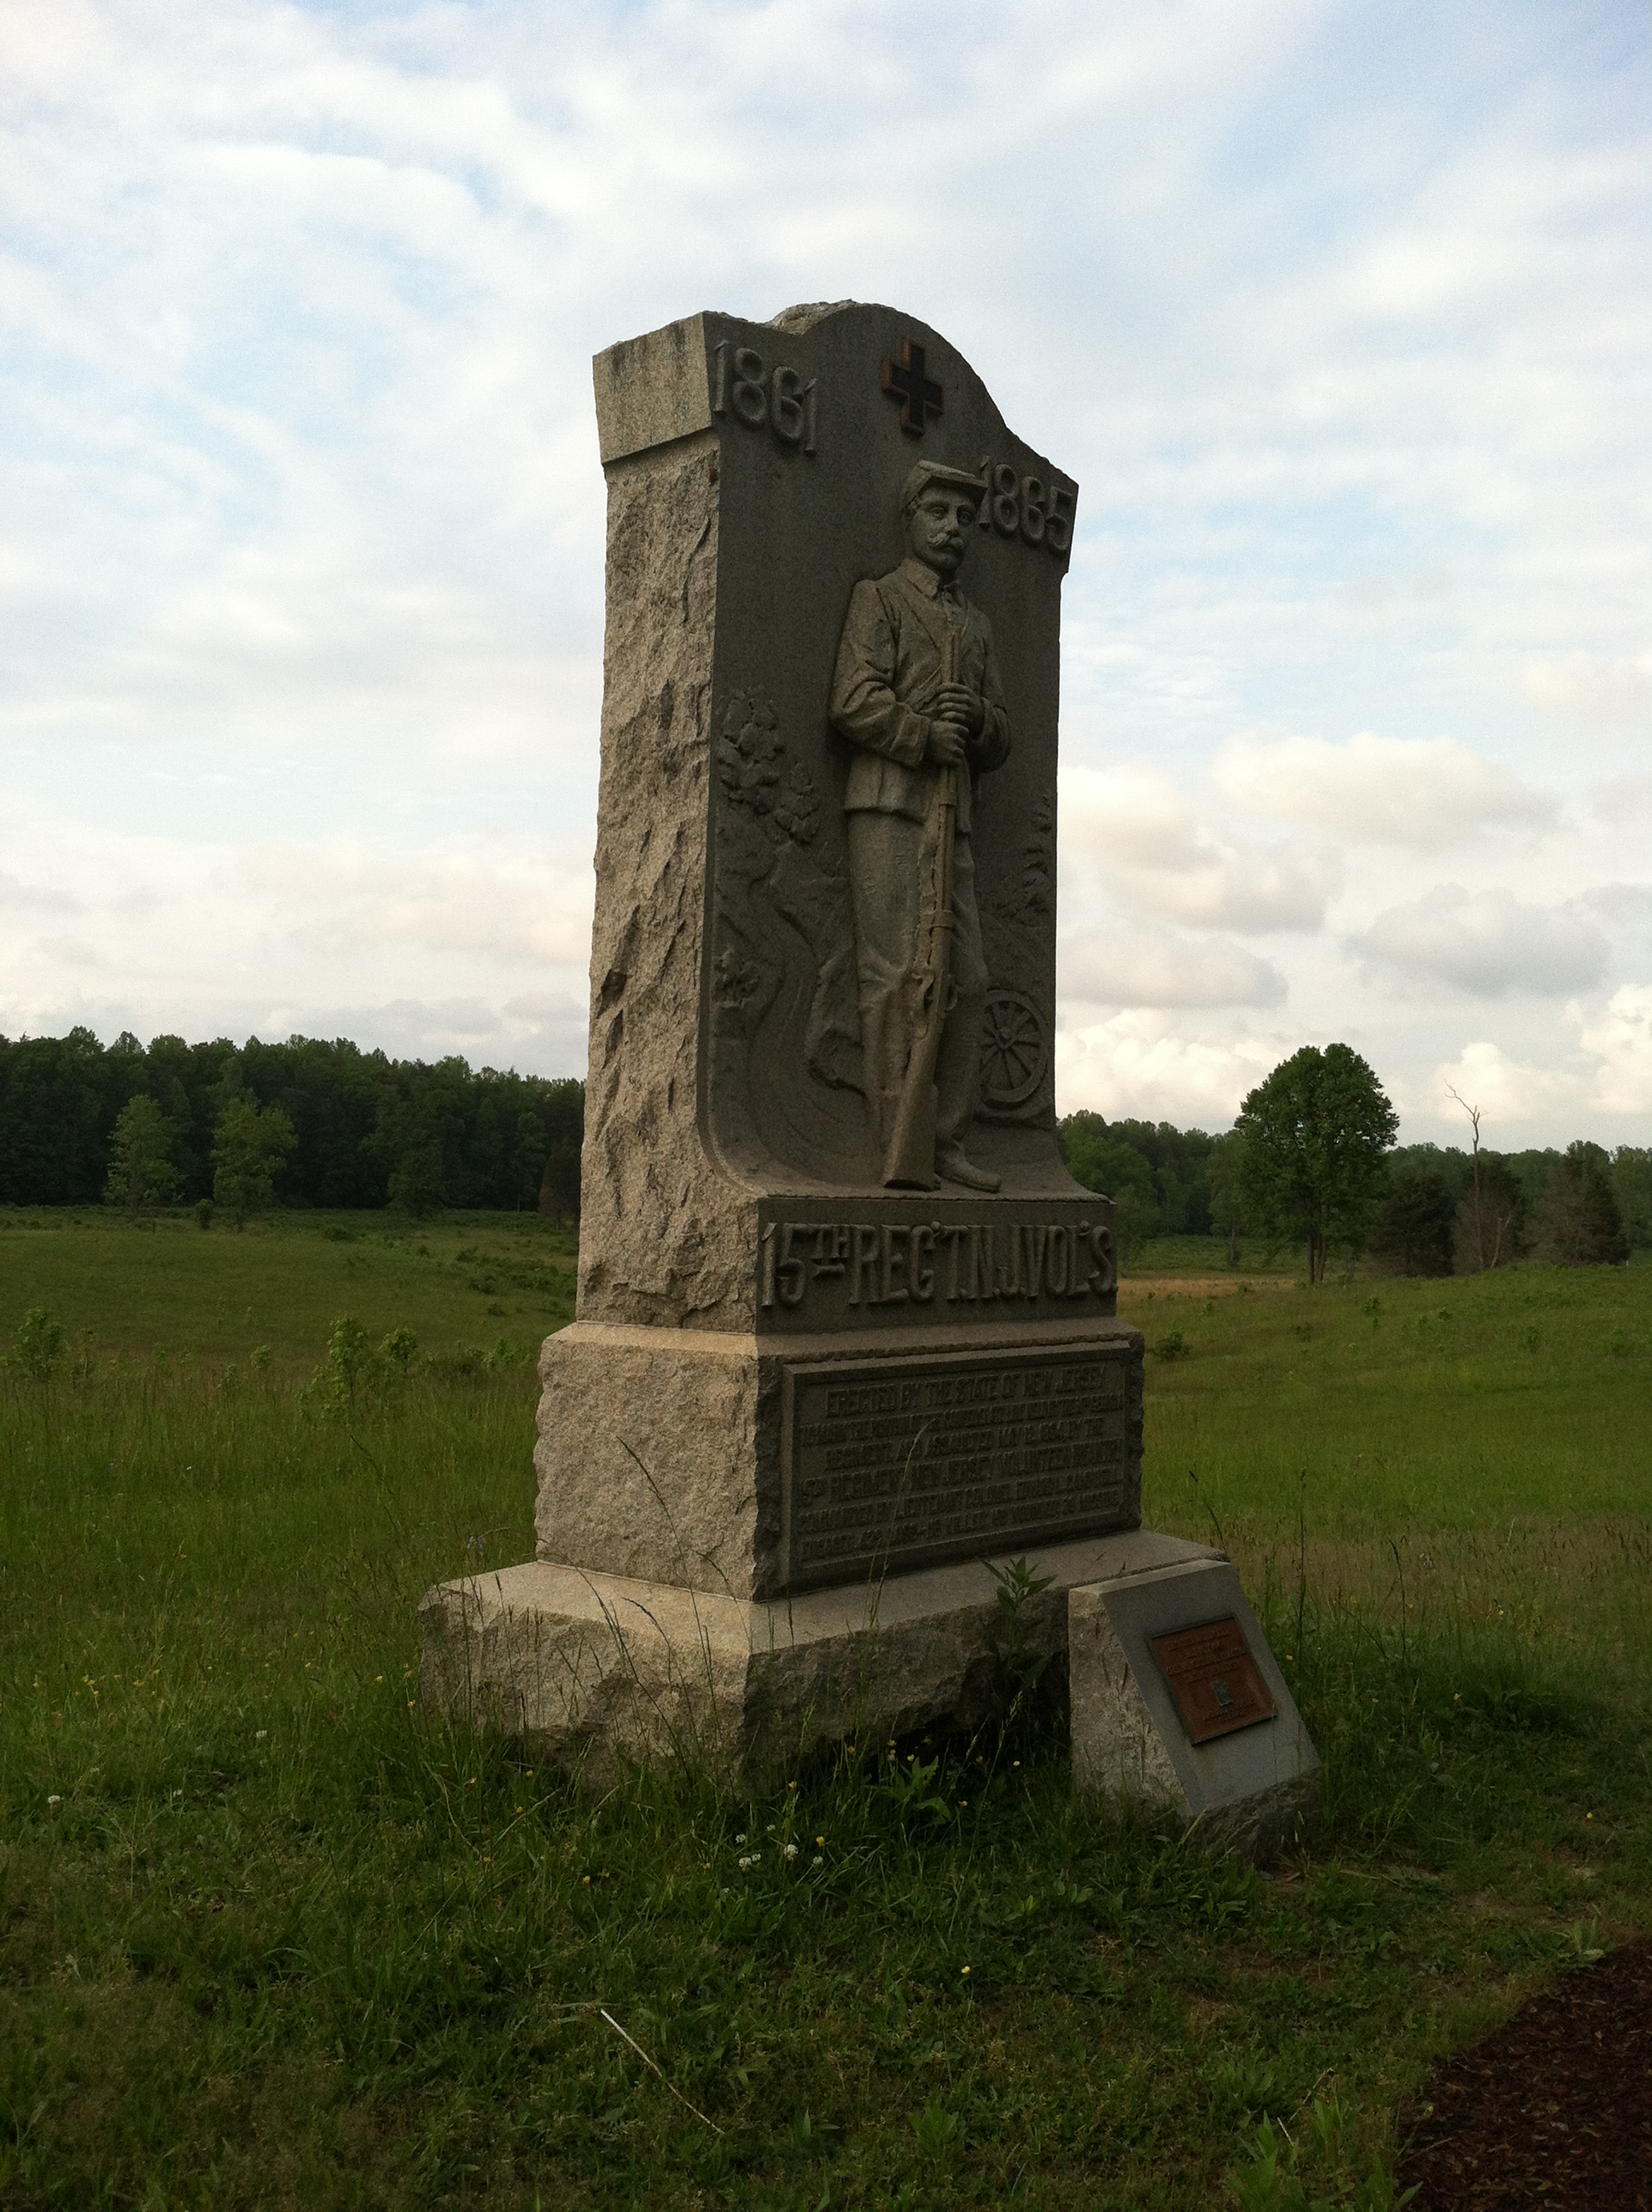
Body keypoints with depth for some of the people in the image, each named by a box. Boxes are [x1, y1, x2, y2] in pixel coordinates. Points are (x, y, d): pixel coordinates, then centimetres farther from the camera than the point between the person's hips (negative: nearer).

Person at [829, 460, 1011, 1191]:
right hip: (889, 809, -6)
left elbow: (999, 741, 18)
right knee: (897, 976, -11)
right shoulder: (877, 598, 7)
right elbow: (855, 702, -9)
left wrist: (976, 718, -3)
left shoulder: (977, 624, 24)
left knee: (967, 982, 1)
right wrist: (933, 736, -7)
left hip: (954, 823, 6)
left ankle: (945, 1144, 6)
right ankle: (895, 1150, -10)